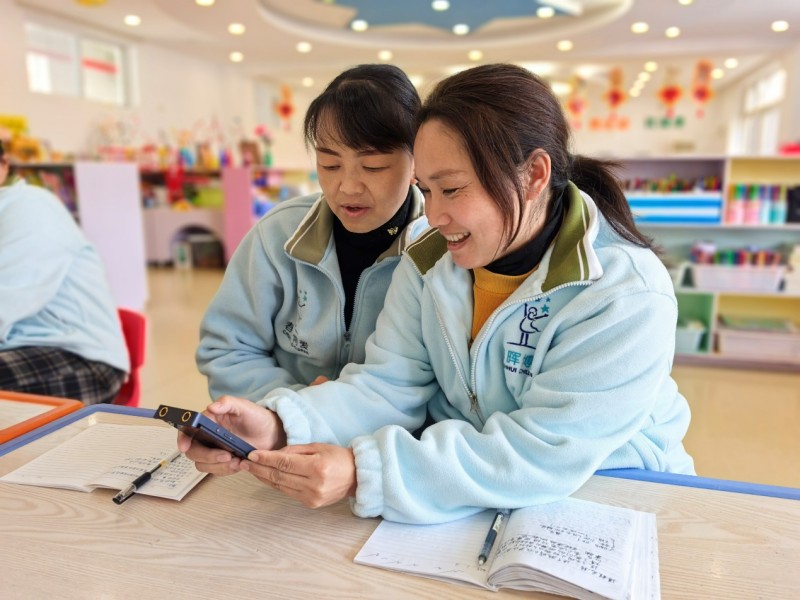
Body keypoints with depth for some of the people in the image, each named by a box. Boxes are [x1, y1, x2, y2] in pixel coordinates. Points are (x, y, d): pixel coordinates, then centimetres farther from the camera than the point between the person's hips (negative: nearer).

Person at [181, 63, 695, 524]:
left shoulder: (627, 296, -20)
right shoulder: (429, 261, -4)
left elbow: (544, 455, -25)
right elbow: (388, 388, -7)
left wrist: (364, 473, -32)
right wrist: (284, 424, -25)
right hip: (465, 493, 4)